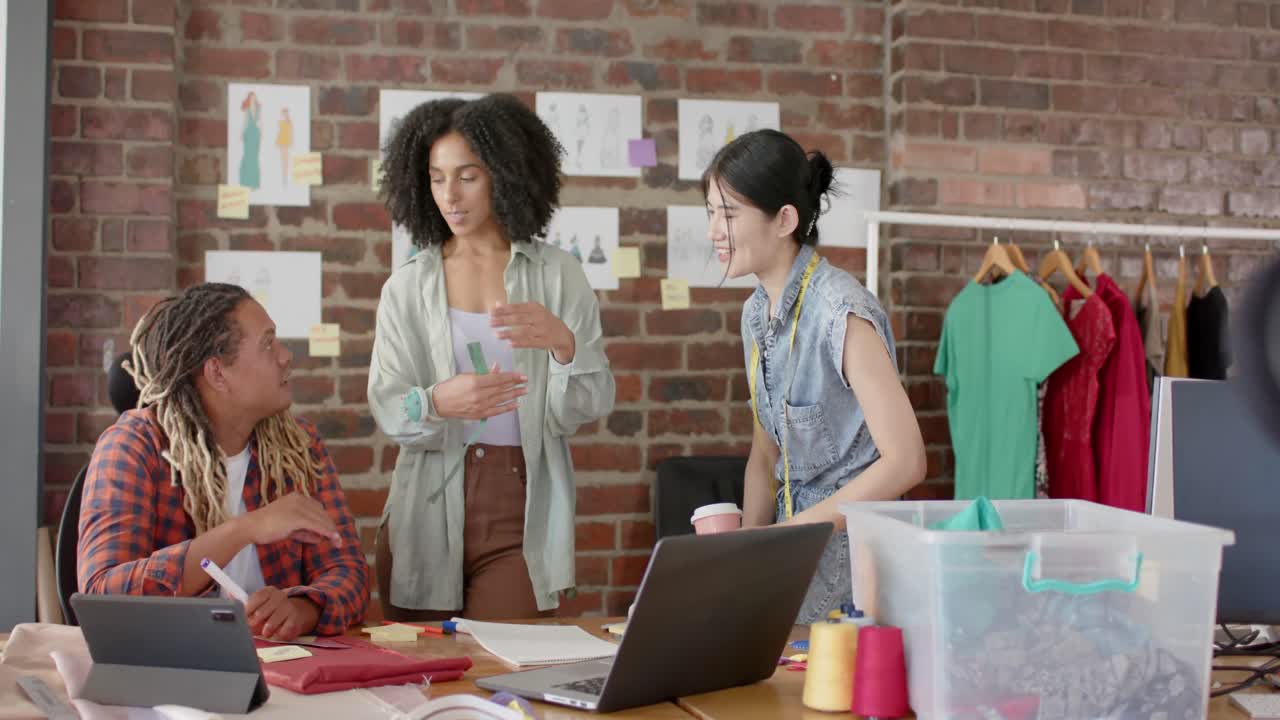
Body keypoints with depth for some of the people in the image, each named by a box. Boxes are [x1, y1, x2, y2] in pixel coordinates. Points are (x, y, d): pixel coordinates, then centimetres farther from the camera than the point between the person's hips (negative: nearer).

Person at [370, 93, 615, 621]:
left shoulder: (557, 275, 3)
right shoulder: (406, 287, 6)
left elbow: (593, 404, -3)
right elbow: (386, 408, -2)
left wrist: (562, 343, -23)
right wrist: (438, 402, -24)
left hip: (522, 515, -1)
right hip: (429, 512, 1)